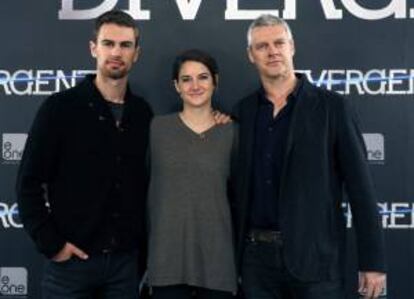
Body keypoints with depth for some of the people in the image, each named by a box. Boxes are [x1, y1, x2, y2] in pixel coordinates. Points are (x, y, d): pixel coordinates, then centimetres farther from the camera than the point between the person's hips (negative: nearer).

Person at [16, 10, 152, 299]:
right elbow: (29, 182, -6)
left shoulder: (143, 113, 5)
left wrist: (142, 247, 5)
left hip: (126, 259, 3)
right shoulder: (60, 107, -6)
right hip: (72, 259, -3)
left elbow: (145, 185, 10)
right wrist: (51, 243, -11)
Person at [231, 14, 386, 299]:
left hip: (315, 255, -3)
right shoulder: (243, 111, 7)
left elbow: (360, 187, -5)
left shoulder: (333, 107, -4)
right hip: (256, 255, 3)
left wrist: (373, 261, -8)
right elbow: (239, 186, 11)